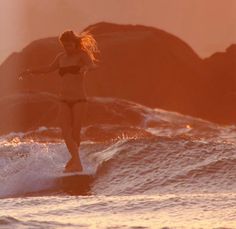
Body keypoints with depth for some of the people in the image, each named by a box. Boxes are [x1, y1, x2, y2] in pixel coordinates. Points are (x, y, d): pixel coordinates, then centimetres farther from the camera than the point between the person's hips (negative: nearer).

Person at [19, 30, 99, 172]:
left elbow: (93, 64, -23)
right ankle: (77, 163, -15)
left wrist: (86, 67, -46)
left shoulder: (82, 55, -2)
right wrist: (30, 71, 31)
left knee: (75, 132, -2)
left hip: (79, 100, -5)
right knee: (66, 133, -11)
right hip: (64, 101, 5)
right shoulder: (61, 57, 14)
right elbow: (49, 69, 32)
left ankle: (74, 160, 18)